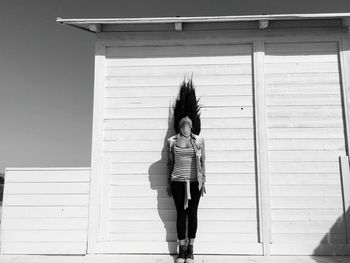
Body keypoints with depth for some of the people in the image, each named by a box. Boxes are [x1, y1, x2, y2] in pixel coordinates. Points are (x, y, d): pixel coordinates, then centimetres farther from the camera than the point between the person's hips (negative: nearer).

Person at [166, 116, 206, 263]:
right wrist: (169, 183, 9)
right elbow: (169, 163, 11)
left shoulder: (199, 140, 5)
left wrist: (203, 181, 4)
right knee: (181, 213, 3)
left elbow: (203, 162, 8)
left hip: (194, 182, 0)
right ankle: (181, 249, 13)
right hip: (177, 182, 0)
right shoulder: (171, 141, 6)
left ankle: (190, 249, 14)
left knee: (192, 213, 4)